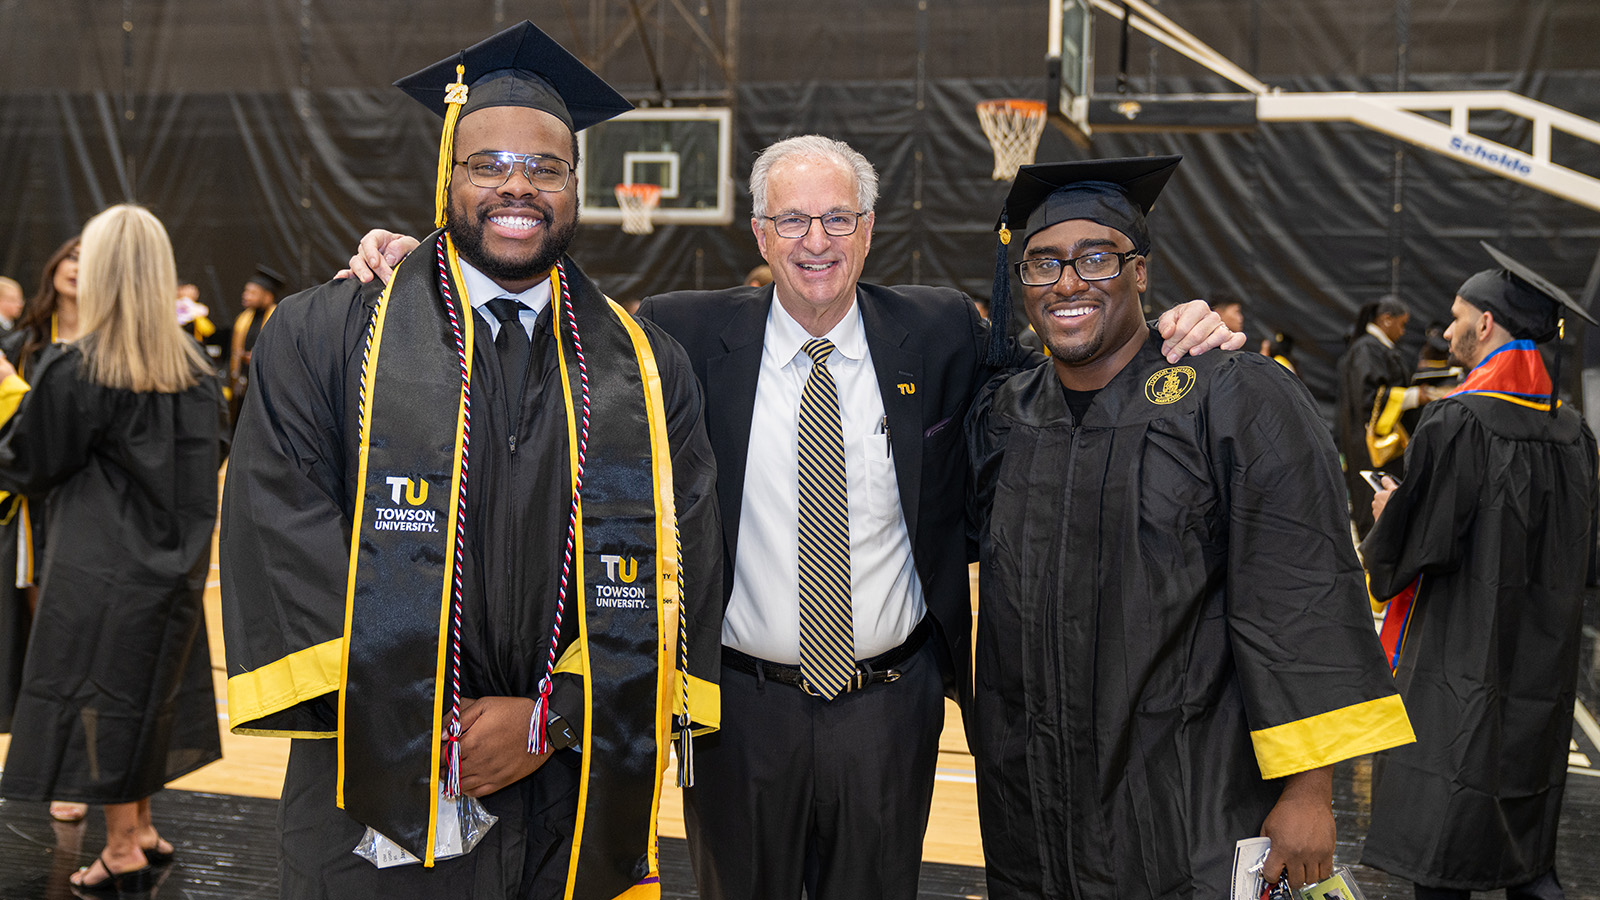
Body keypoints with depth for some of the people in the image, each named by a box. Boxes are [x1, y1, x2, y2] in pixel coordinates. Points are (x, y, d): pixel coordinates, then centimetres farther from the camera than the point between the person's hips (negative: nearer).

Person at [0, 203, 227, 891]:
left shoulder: (71, 370, -16)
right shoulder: (193, 367, 0)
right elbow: (211, 458, 9)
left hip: (100, 565, -5)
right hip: (170, 565, 6)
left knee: (102, 695, 6)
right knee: (147, 691, 17)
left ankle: (123, 848, 14)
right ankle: (142, 829, 25)